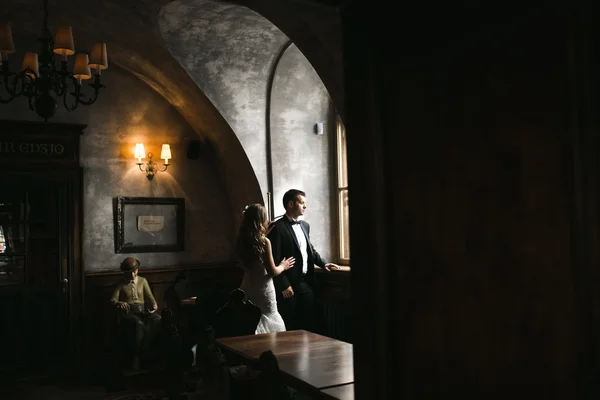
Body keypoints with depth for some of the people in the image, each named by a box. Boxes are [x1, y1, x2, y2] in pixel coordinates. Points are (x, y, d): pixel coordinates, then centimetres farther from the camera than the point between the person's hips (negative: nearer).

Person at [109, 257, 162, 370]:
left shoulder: (142, 281, 16)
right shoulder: (120, 284, 8)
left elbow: (149, 296, 13)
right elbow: (113, 299, -1)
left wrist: (154, 304, -10)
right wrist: (119, 303, -25)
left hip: (143, 311, 3)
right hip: (128, 313, -3)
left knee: (157, 319, -31)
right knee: (139, 324, -38)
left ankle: (141, 350, -29)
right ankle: (135, 355, -23)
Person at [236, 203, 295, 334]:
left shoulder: (241, 240, 0)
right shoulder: (264, 241, -17)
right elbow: (272, 271, -14)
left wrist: (265, 232, 19)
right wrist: (282, 266, 7)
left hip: (247, 288, 6)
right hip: (263, 289, -6)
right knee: (270, 325, 8)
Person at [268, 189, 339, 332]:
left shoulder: (305, 225, 12)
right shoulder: (278, 228, -13)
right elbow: (275, 260, -15)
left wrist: (323, 263, 11)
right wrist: (284, 285, -15)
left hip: (307, 282, 7)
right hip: (290, 285, -7)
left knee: (310, 323, 11)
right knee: (290, 327, 4)